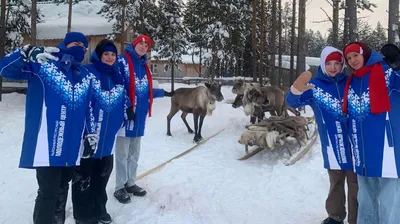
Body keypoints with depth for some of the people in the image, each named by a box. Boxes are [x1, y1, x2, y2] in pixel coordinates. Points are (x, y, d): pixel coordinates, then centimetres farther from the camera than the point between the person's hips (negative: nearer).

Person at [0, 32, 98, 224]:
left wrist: (90, 134, 18)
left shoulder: (86, 76, 15)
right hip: (47, 145, -6)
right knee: (48, 192, -4)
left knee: (62, 188, 19)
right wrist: (28, 53, -29)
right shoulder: (43, 64, -3)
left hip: (72, 147, 6)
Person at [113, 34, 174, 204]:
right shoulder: (122, 61, -10)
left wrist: (164, 93, 29)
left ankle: (130, 183, 31)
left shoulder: (144, 66, 15)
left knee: (134, 153, 17)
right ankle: (120, 188, 13)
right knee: (122, 153, 2)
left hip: (140, 115, 8)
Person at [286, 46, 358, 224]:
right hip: (332, 144, 0)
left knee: (356, 183, 6)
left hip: (354, 141, 1)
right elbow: (293, 102, -14)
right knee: (336, 183, 14)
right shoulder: (314, 85, -2)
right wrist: (297, 89, -37)